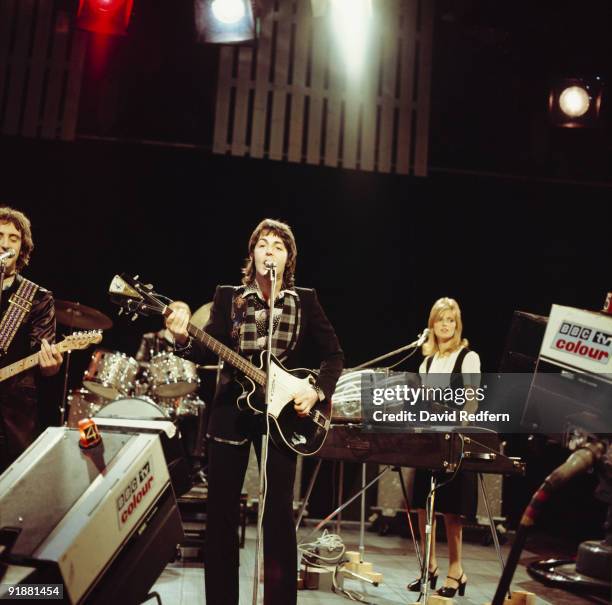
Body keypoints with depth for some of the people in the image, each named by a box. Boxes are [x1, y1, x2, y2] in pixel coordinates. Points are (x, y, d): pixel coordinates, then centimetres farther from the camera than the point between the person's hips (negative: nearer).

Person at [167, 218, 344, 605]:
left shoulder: (305, 300, 4)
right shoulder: (228, 296, 5)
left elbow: (334, 354, 4)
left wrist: (317, 391, -11)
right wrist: (185, 338, -26)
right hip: (232, 410, 1)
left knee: (279, 512, 2)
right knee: (221, 510, 6)